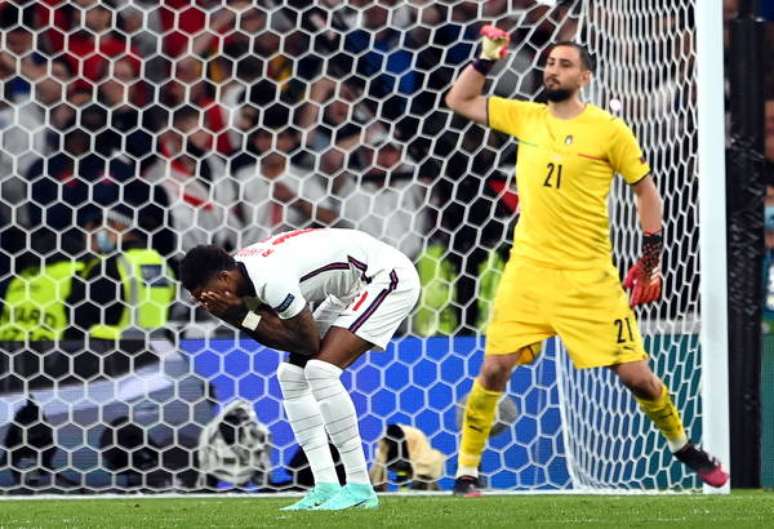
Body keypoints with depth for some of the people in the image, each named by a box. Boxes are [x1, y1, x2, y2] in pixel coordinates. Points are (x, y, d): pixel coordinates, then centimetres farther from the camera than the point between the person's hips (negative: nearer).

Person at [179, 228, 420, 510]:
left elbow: (310, 343, -22)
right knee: (291, 375, 4)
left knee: (320, 370, -22)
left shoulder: (271, 281, -32)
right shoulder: (246, 274, -3)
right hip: (354, 288, 10)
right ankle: (326, 487, 2)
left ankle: (360, 488, -18)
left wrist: (245, 317, -22)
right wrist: (241, 315, -18)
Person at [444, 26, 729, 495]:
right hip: (528, 272, 2)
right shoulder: (524, 117, 6)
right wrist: (487, 59, 2)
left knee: (635, 375, -1)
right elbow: (458, 101, 14)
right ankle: (466, 471, 4)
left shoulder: (609, 130, -3)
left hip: (590, 277, -2)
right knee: (494, 370, -8)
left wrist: (652, 257, 0)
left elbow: (646, 189, 4)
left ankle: (683, 446, 24)